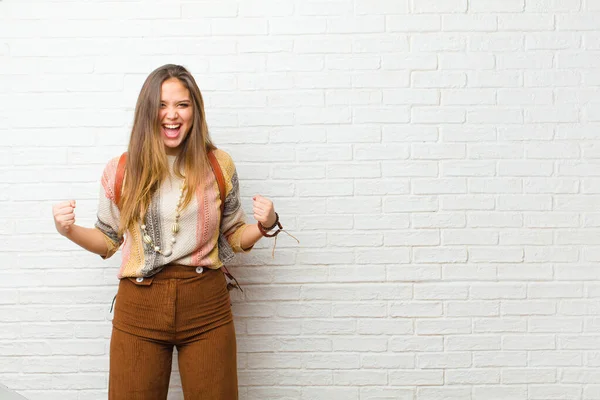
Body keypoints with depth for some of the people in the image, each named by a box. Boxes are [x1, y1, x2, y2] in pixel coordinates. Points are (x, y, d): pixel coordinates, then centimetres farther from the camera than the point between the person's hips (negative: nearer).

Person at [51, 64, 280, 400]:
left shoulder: (218, 165, 0)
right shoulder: (121, 170, 0)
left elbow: (233, 238, 9)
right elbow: (109, 241, 13)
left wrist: (264, 225, -10)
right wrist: (70, 230, -5)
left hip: (206, 306, 0)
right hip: (139, 307, 0)